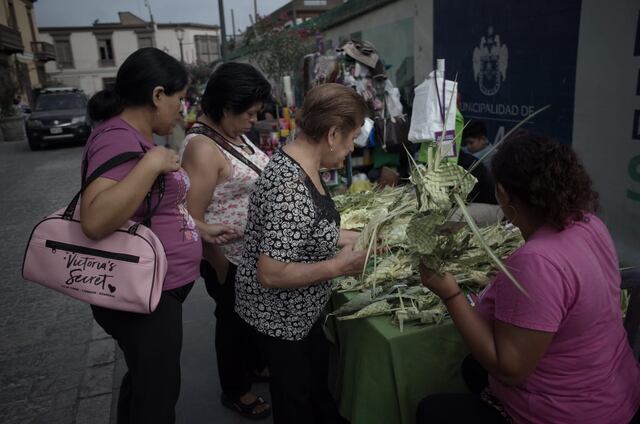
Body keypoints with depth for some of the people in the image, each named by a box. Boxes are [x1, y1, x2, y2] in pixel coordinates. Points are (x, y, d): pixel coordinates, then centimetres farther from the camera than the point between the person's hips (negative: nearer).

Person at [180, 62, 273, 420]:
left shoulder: (232, 132, 3)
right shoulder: (203, 147, -26)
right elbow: (192, 217, -25)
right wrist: (219, 265, -20)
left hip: (254, 249, 9)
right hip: (228, 257, -8)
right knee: (234, 318, 11)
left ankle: (255, 364, 50)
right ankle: (236, 390, 35)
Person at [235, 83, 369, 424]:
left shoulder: (297, 162, -4)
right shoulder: (291, 188, -34)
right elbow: (271, 274, -32)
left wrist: (348, 238, 5)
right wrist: (339, 266, -24)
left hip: (299, 307, 9)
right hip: (278, 314, -9)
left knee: (317, 371, 31)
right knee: (296, 391, 18)